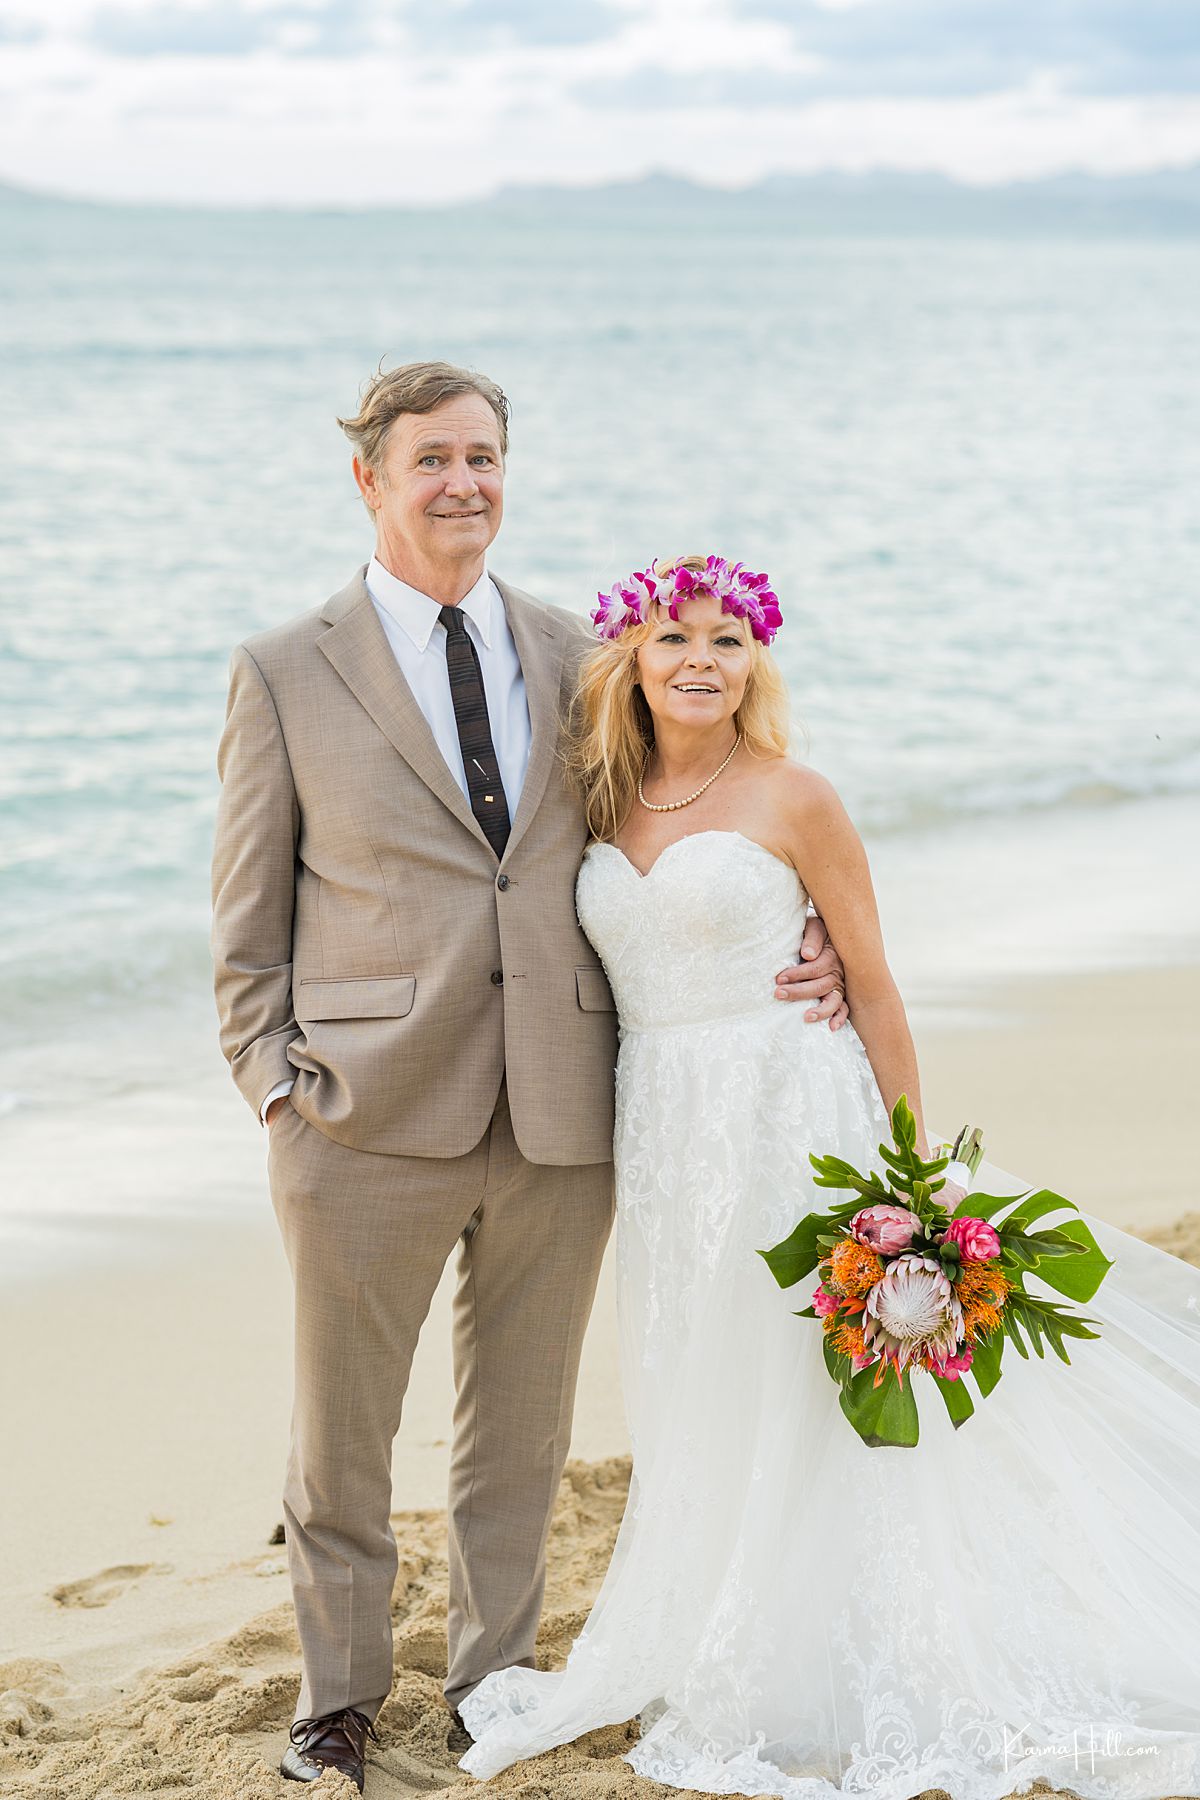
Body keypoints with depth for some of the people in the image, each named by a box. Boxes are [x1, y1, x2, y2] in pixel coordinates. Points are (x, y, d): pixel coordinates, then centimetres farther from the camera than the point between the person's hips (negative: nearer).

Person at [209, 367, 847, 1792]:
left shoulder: (576, 657, 9)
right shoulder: (284, 674, 1)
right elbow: (249, 917, 4)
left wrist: (784, 955, 1)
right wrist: (271, 1078, -5)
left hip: (560, 1122, 3)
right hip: (370, 1123, -2)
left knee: (519, 1427, 14)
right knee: (341, 1427, 9)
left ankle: (493, 1673, 31)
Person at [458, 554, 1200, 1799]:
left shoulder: (793, 802, -7)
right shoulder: (606, 810, 7)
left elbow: (872, 989, -4)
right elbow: (612, 977, 13)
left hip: (790, 1121, -5)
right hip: (663, 1137, 5)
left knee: (803, 1404, 2)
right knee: (702, 1410, 13)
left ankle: (826, 1699, 14)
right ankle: (720, 1674, 26)